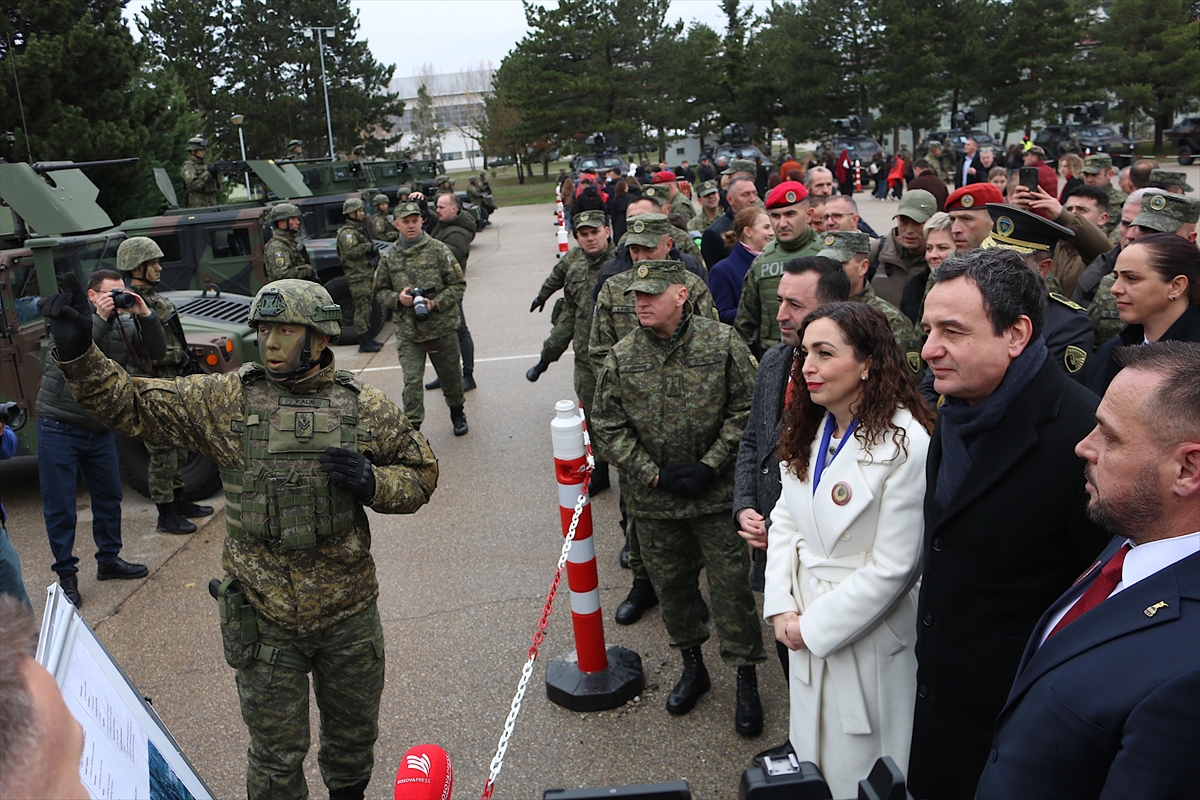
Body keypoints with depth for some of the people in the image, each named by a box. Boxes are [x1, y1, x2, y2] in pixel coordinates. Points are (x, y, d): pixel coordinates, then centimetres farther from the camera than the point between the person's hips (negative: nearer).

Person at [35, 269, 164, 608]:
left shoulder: (123, 324, 3)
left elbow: (156, 351, -5)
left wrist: (145, 314, -16)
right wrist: (99, 319, -29)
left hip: (99, 428, 5)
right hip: (59, 425, -5)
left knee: (109, 496, 14)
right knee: (59, 506, 1)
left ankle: (109, 559, 31)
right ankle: (66, 576, 11)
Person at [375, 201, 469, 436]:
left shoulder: (438, 250, -3)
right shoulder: (389, 257, 4)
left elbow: (458, 285, -3)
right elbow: (379, 292, 12)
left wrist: (436, 303, -17)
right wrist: (397, 298, -10)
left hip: (441, 327, -1)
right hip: (407, 331, 1)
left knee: (450, 374, 13)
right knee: (411, 380, -6)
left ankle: (457, 412, 37)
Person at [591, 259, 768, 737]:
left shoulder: (722, 343, -8)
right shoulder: (621, 358, -2)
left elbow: (745, 410, -6)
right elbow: (608, 425, 0)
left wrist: (710, 466, -12)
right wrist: (653, 475, -9)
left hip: (716, 494, -3)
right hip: (654, 499, 3)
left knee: (730, 584, 3)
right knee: (670, 584, 16)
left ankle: (746, 679, 20)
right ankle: (692, 666, 37)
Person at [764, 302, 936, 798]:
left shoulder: (906, 445, -24)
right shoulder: (810, 429, 0)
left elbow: (892, 568, -22)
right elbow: (785, 519, 5)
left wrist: (814, 627, -15)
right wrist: (781, 608, -5)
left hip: (866, 640, -6)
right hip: (805, 629, 7)